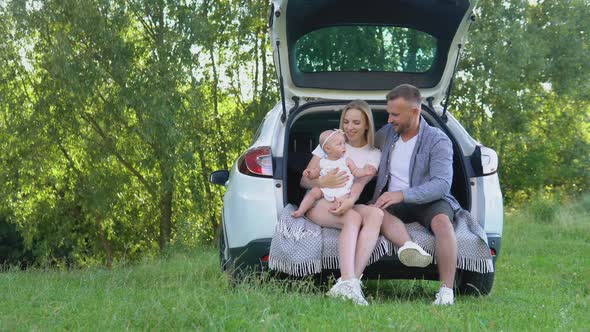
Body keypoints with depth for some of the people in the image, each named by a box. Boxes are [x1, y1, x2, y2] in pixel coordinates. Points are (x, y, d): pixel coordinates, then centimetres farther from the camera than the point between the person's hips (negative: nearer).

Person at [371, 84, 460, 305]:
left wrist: (402, 195, -30)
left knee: (442, 221, -38)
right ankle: (411, 248, -59)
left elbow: (442, 185, -19)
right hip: (394, 203, 4)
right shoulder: (386, 134, 10)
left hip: (429, 201, -4)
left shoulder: (438, 140, -7)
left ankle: (446, 292, -40)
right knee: (375, 211, -32)